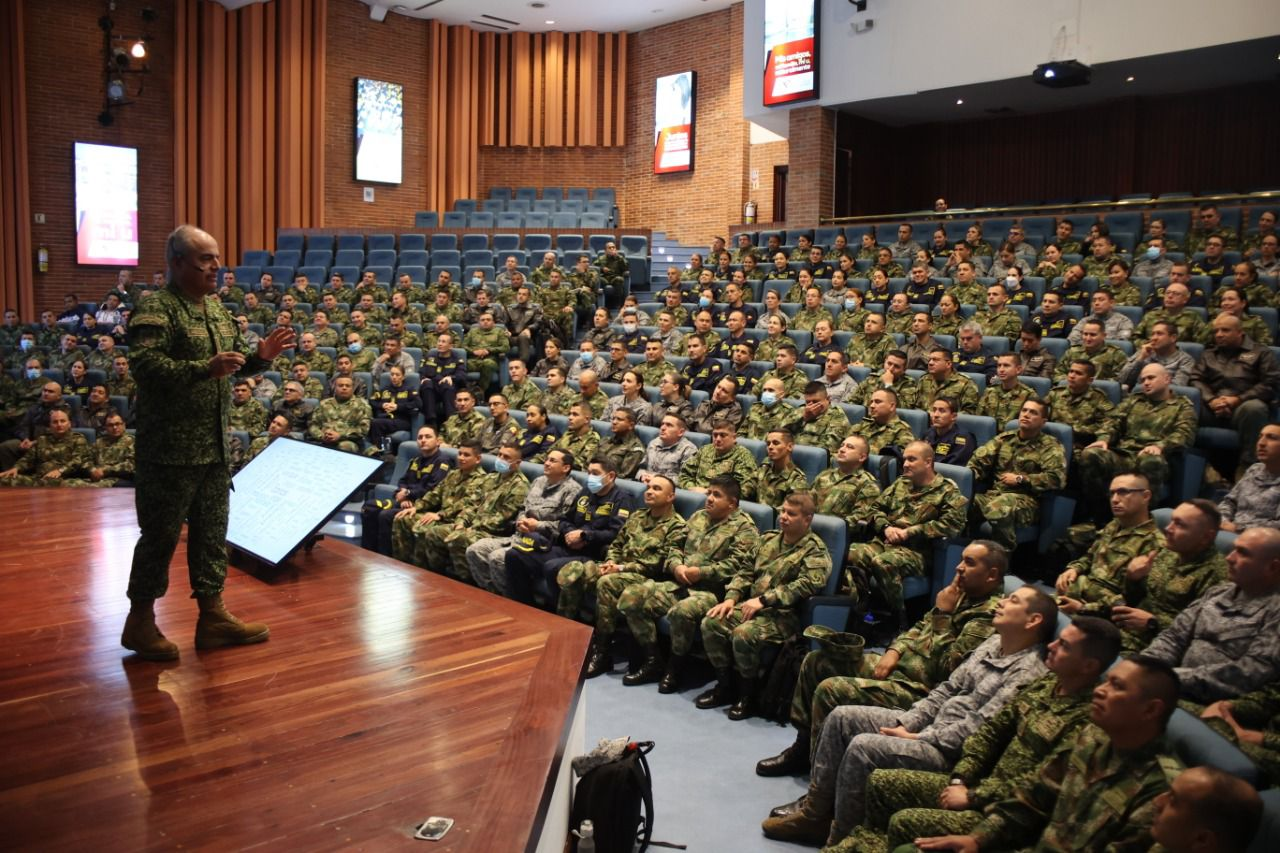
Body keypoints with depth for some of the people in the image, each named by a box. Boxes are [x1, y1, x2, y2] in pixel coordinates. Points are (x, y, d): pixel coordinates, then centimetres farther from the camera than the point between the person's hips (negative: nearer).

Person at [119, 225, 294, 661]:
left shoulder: (217, 308, 14)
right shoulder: (155, 309, -13)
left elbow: (232, 362, 22)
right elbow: (144, 366, -25)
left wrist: (260, 356, 3)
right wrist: (205, 368, -33)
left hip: (215, 445, 8)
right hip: (170, 448, -8)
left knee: (212, 530, 13)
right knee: (161, 534, 2)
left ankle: (213, 616, 23)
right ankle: (140, 621, 17)